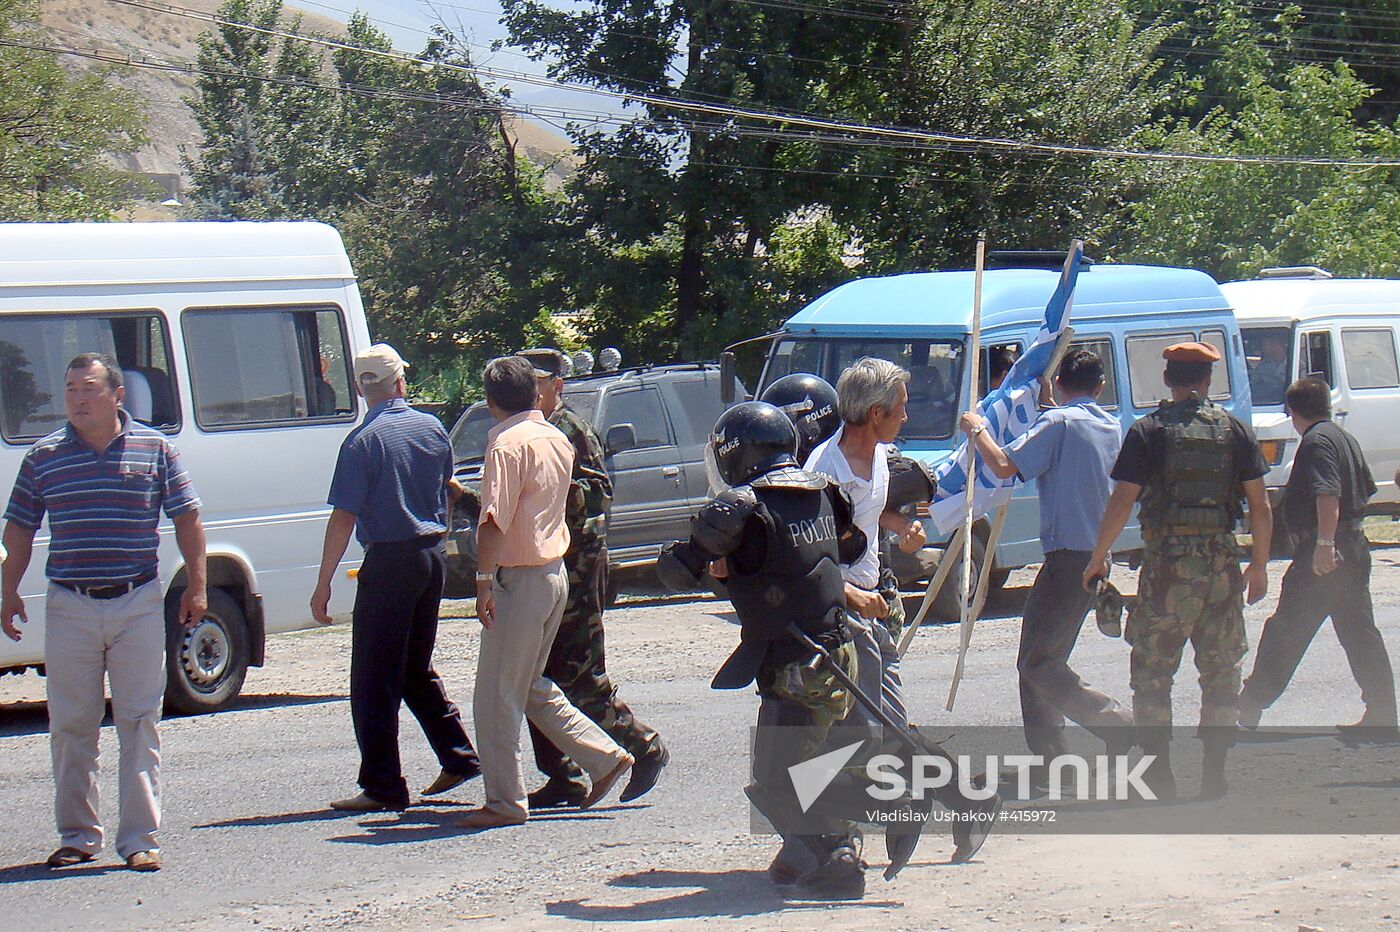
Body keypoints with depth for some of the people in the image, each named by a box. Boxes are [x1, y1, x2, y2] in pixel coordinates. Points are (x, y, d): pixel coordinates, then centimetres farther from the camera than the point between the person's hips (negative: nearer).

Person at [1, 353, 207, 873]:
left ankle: (140, 839, 3)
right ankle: (78, 836, 15)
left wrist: (195, 586, 2)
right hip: (69, 607, 1)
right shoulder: (43, 457, 5)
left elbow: (186, 519, 7)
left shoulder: (155, 450, 3)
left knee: (140, 726, -1)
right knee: (71, 728, 5)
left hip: (138, 603, -1)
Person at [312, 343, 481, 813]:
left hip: (390, 560, -7)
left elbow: (344, 517, -16)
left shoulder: (363, 441, -14)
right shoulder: (432, 428, 4)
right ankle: (458, 756, 21)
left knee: (375, 678, -1)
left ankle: (382, 785, -2)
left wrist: (323, 584, -13)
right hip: (434, 554, 7)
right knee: (416, 669, 21)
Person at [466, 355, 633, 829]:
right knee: (532, 688, 20)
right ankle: (605, 757, 19)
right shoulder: (556, 439, 9)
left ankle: (505, 802, 1)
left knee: (496, 697, -2)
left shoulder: (507, 443, -16)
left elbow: (494, 520, -24)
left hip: (521, 579, -9)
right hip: (555, 572, 9)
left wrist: (483, 580, -23)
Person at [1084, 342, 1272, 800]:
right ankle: (1215, 775, 10)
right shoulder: (1233, 429, 5)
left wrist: (1098, 557, 3)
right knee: (1221, 669, 10)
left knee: (1152, 668, 5)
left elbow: (1122, 501, -7)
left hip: (1167, 558, -2)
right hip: (1222, 558, 3)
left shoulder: (1149, 431, -2)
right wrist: (1260, 564, 13)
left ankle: (1159, 773, 1)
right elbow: (1260, 504, 4)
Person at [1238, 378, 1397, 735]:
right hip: (1355, 550, 9)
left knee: (1286, 630, -2)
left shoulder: (1316, 441, -13)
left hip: (1322, 556, -9)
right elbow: (1364, 491, 26)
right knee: (1360, 633, 9)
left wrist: (1324, 543, -30)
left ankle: (1251, 706, 2)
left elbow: (1328, 495, -25)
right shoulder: (1345, 438, 16)